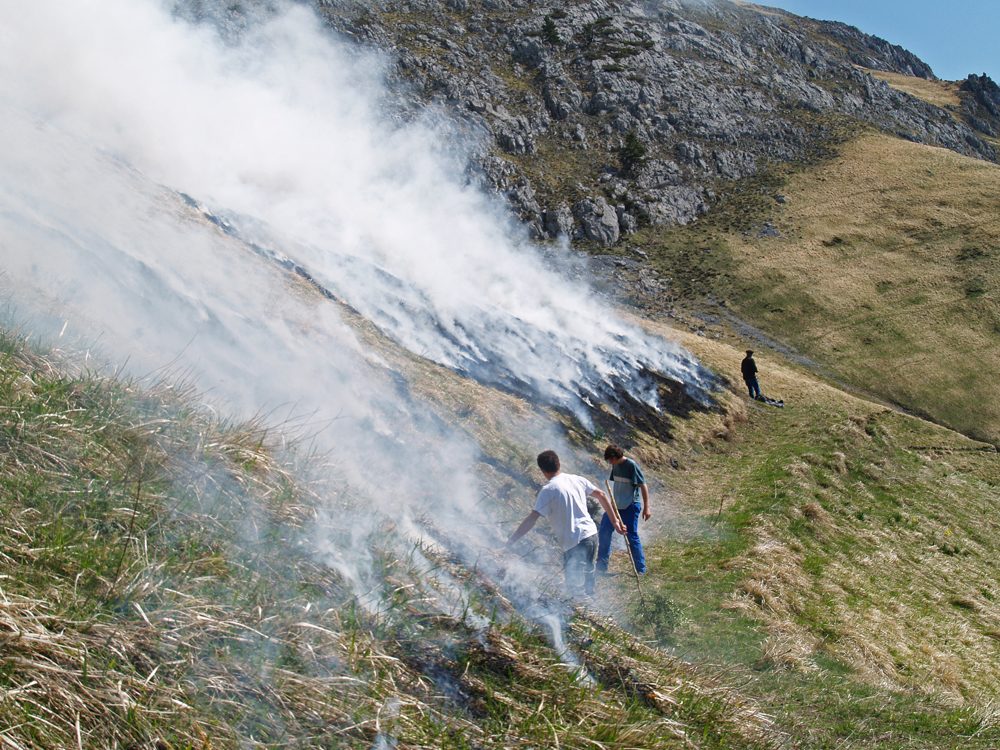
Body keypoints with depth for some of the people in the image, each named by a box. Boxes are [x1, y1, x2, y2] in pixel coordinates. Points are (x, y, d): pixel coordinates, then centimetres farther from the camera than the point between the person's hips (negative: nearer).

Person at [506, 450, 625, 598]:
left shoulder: (548, 490, -12)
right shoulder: (578, 480, 6)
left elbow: (531, 519, -17)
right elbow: (601, 496, 14)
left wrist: (511, 540, -13)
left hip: (574, 543, -7)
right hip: (592, 534, 7)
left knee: (575, 588, 2)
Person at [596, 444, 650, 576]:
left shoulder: (631, 465, -16)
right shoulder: (615, 466, 6)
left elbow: (643, 485, -16)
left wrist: (646, 507, -20)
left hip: (630, 506, -8)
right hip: (616, 505, 8)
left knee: (631, 537, -5)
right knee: (604, 532, 7)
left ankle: (640, 569, 8)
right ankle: (602, 566, 19)